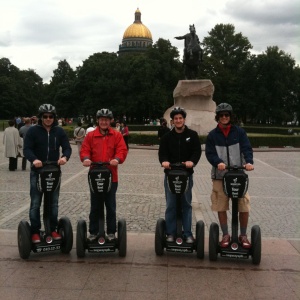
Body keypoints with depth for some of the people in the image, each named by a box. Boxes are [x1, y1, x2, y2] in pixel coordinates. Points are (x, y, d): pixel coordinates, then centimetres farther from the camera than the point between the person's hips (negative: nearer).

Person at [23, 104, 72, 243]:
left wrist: (65, 157, -24)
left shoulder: (59, 131, 3)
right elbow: (27, 149, -11)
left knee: (54, 203, 10)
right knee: (35, 203, 2)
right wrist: (34, 159, -32)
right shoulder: (33, 131, -4)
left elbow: (67, 147, -1)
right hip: (37, 171, -2)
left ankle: (53, 229, 22)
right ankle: (35, 232, 12)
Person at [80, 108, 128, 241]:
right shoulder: (90, 135, 5)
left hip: (111, 176, -1)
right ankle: (93, 232, 21)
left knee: (111, 206, 9)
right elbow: (84, 150, -1)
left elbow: (122, 150, -6)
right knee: (95, 206, 10)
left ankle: (111, 232, 20)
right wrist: (86, 158, -23)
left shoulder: (117, 135, 3)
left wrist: (117, 159, -26)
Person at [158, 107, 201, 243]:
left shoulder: (192, 135, 5)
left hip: (187, 174, -1)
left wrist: (192, 161, -24)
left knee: (187, 204, 6)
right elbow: (162, 152, 0)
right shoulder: (167, 137, 8)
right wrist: (164, 161, -22)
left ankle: (188, 233, 15)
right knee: (171, 205, 4)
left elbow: (197, 151, -4)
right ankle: (170, 233, 13)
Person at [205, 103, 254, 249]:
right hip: (220, 175, 0)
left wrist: (249, 161, -23)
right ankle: (225, 235, 21)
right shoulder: (212, 135, 5)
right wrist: (218, 162, -23)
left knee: (244, 206, 0)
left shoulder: (239, 132, 5)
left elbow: (247, 148, -3)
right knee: (221, 207, 5)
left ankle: (243, 235, 18)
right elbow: (209, 153, -3)